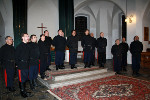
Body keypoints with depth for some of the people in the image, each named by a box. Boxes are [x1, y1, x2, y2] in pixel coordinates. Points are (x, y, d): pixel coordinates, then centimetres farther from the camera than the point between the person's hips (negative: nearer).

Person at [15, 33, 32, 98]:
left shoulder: (27, 45, 10)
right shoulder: (19, 46, -11)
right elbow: (16, 56, -10)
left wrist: (28, 62, 12)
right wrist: (18, 64, -10)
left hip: (26, 65, 7)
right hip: (21, 65, -7)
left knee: (26, 78, 15)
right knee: (21, 79, 2)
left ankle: (23, 90, 31)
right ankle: (23, 92, 16)